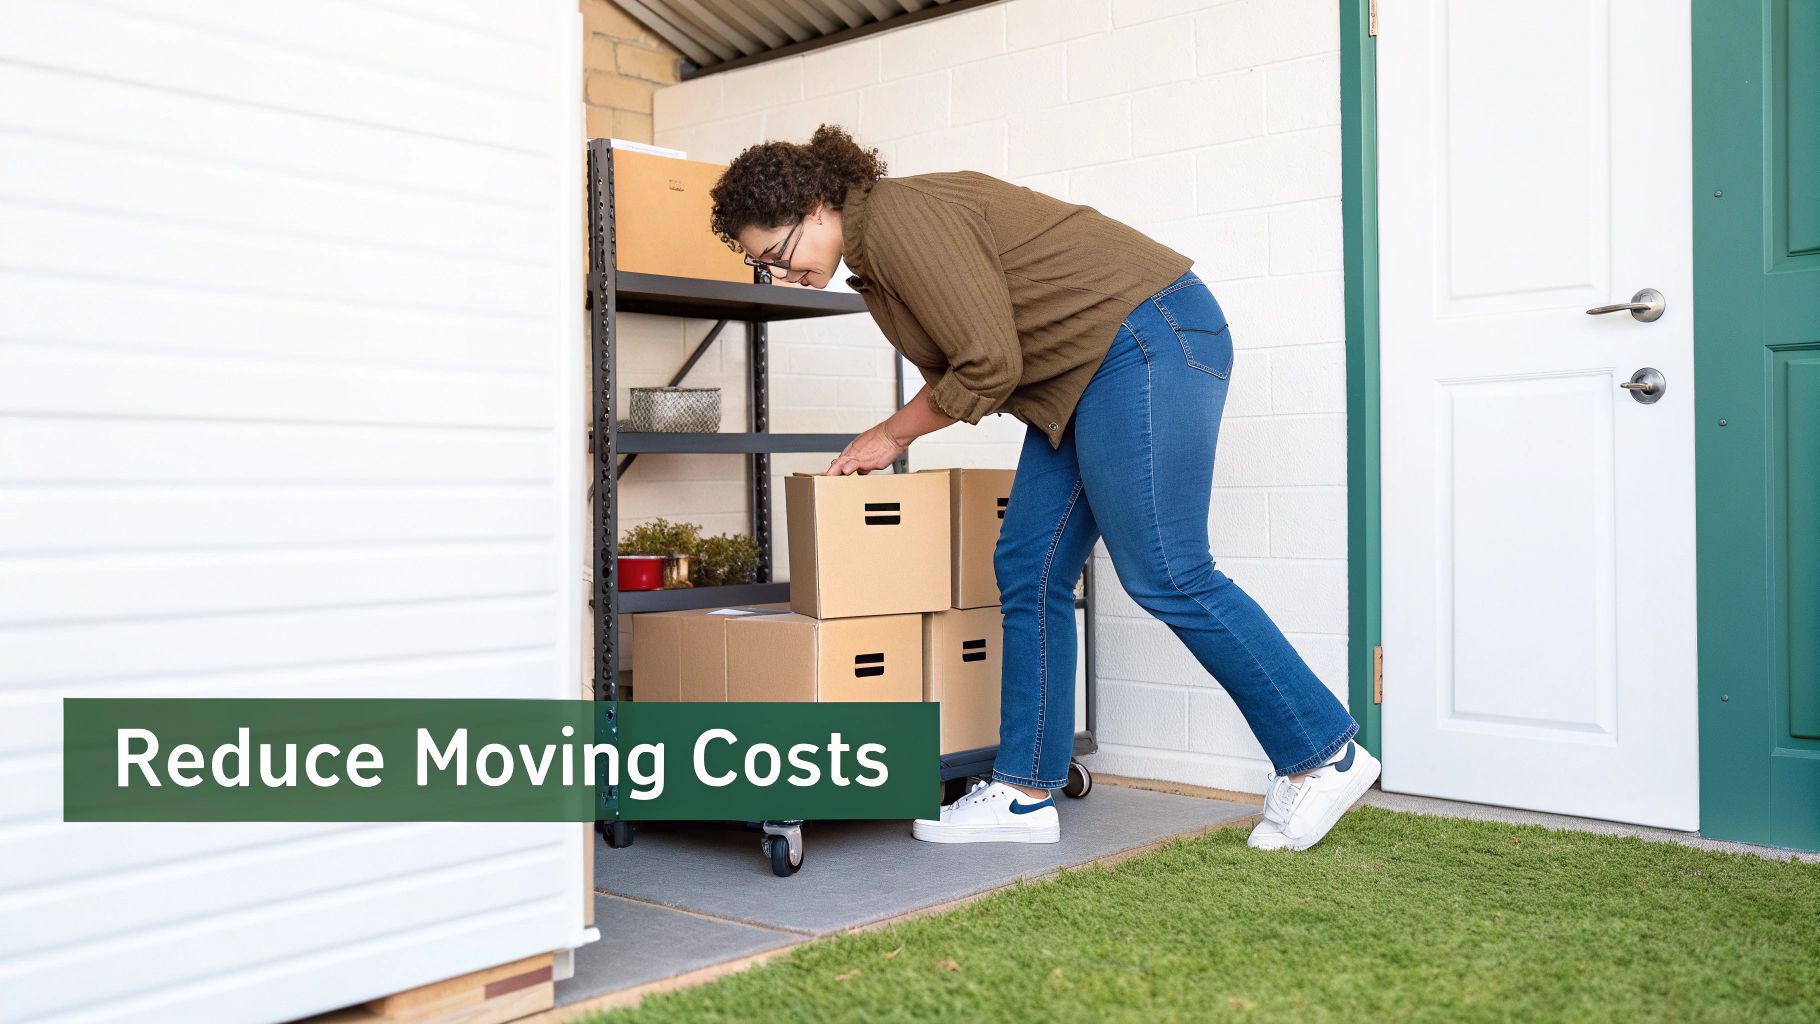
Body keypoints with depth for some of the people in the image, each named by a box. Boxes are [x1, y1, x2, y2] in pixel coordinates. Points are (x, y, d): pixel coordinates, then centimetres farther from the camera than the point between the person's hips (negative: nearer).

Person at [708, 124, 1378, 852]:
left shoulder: (899, 218, -18)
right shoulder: (870, 252, 13)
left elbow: (989, 366, -19)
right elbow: (953, 370, 19)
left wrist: (891, 434, -6)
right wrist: (889, 443, 10)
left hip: (1149, 340, -10)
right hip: (1083, 376, 10)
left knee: (1163, 573, -9)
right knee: (1028, 569, 5)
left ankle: (1323, 756, 4)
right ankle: (1025, 793, 10)